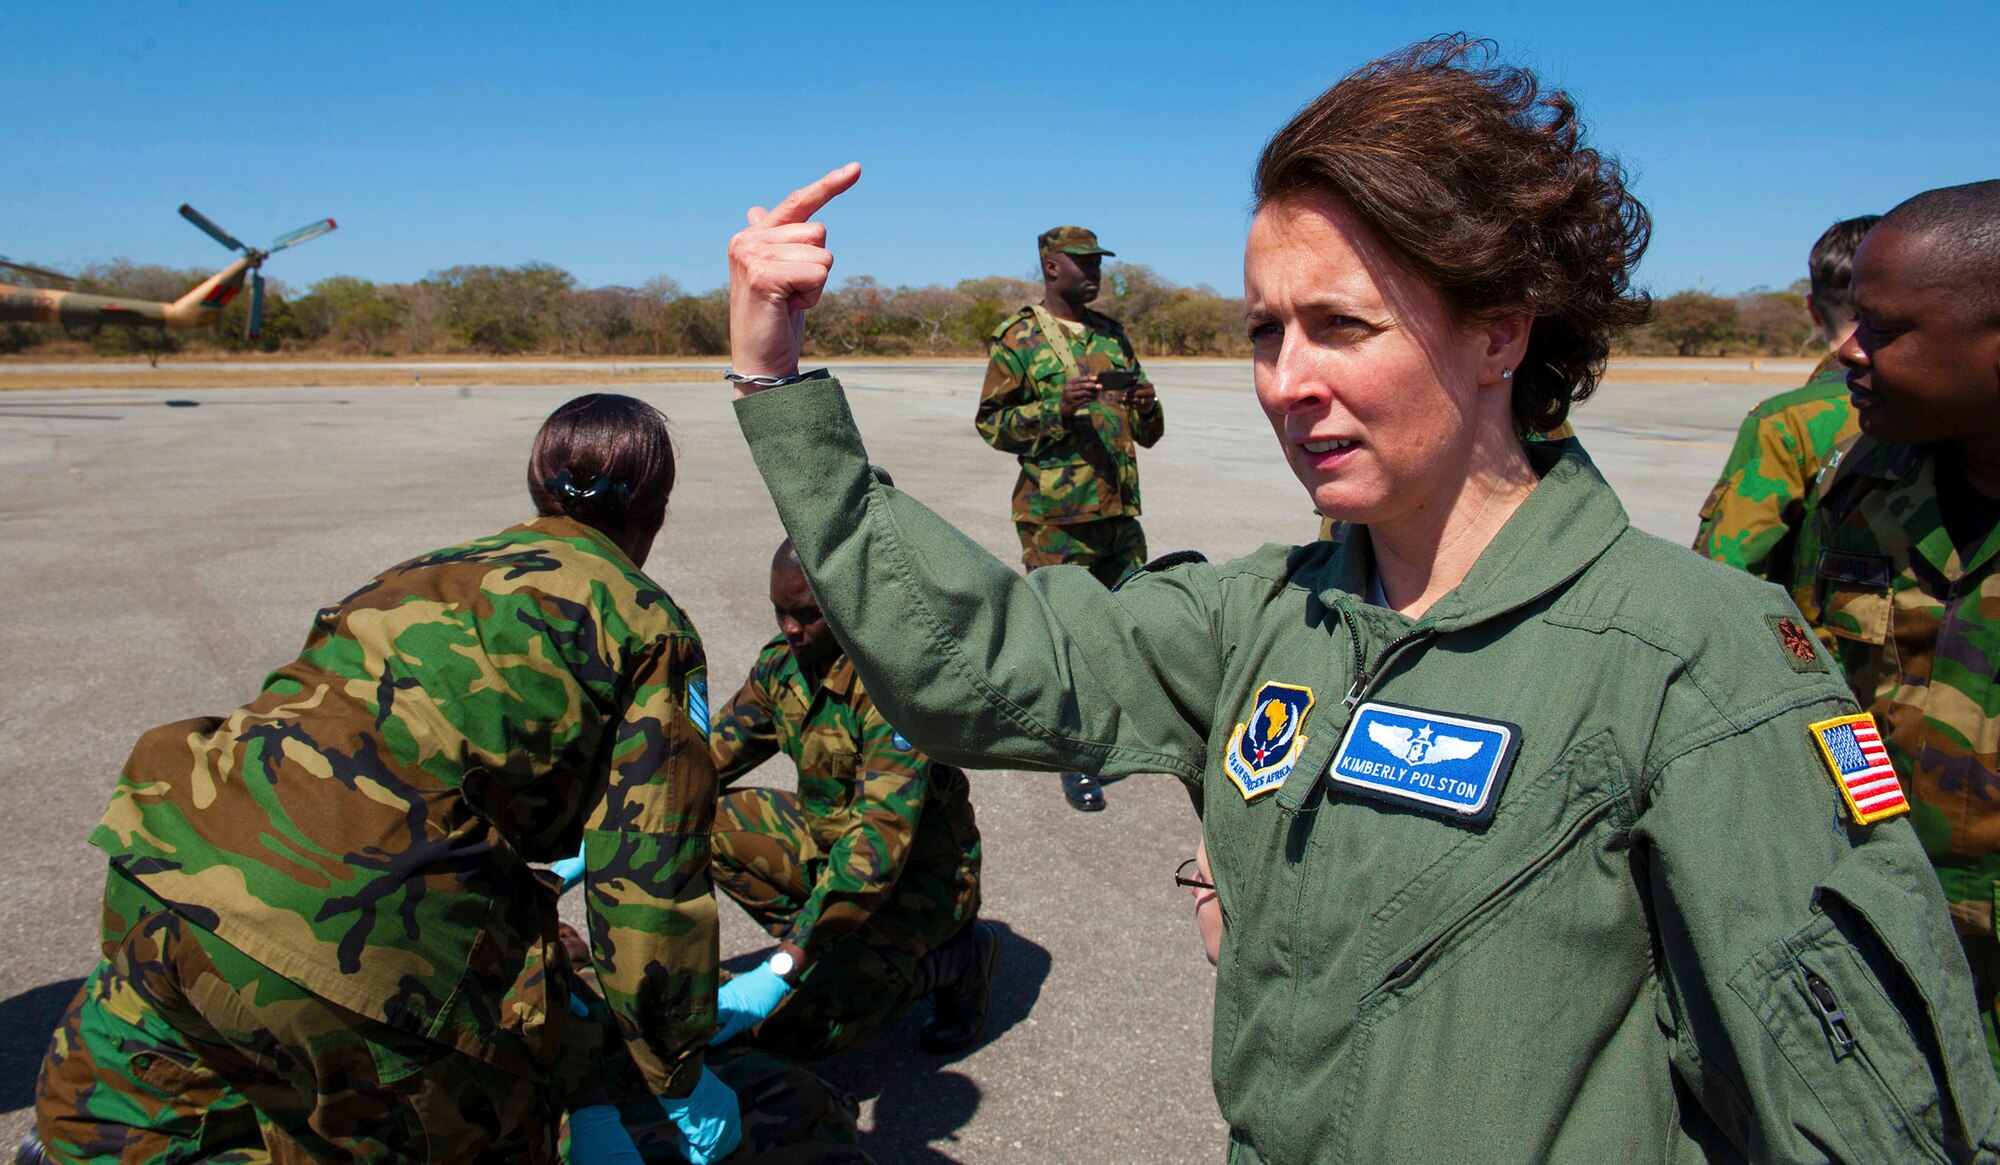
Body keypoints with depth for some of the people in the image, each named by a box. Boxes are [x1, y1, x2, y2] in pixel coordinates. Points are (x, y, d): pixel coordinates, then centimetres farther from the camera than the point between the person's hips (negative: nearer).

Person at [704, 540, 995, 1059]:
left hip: (919, 870, -8)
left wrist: (783, 967, -39)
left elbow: (883, 841, -35)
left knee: (795, 1028, -25)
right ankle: (837, 953, 1)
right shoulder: (782, 660, -4)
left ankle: (953, 959, 0)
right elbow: (711, 756, 6)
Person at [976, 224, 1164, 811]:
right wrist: (1058, 408, -19)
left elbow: (1148, 432, 21)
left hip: (1121, 510, 6)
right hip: (1056, 518, -6)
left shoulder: (1113, 334, 16)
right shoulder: (1017, 339, -2)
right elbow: (991, 422, -6)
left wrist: (1146, 408, -3)